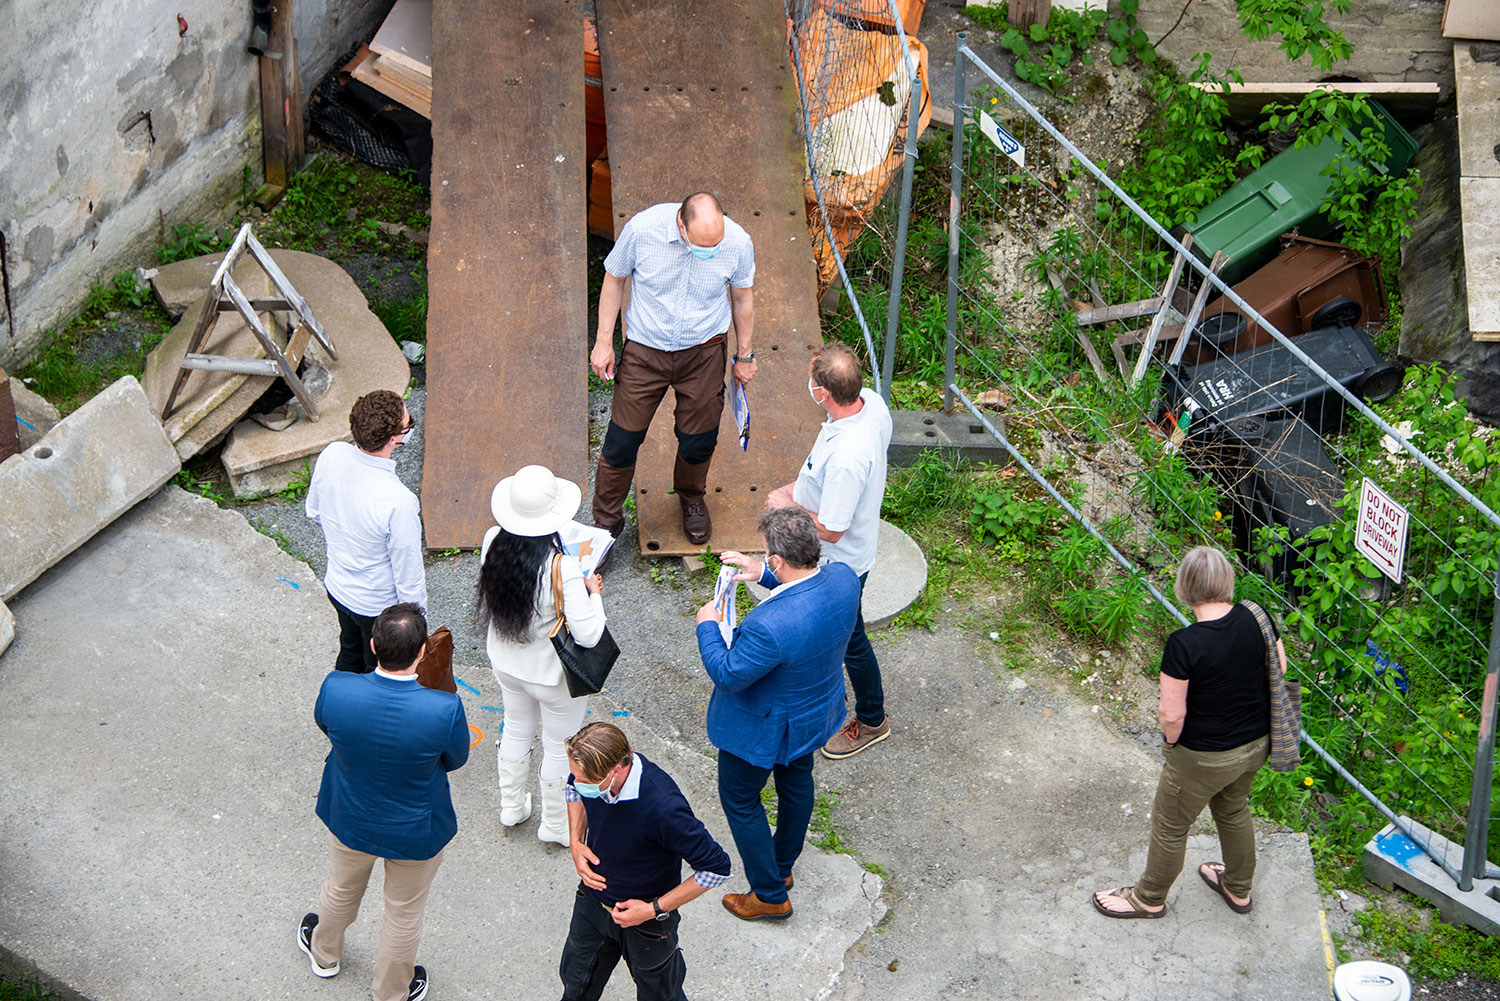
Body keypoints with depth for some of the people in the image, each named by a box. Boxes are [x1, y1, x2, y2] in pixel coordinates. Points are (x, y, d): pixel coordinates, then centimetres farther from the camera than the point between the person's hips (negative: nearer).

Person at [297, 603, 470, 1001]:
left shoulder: (336, 688, -31)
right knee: (405, 912, 27)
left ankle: (324, 953, 63)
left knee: (341, 889, 33)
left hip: (350, 820, 2)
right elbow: (455, 760, -14)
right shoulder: (445, 709, -37)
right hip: (414, 832, -2)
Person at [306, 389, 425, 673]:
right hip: (379, 605, -6)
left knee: (350, 655, 33)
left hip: (337, 586, 6)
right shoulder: (398, 503, -40)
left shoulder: (331, 455, -22)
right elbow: (408, 572, -25)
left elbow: (314, 512, 0)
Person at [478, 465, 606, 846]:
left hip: (505, 663, 5)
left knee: (517, 730, 31)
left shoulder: (493, 542, -20)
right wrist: (593, 593, -12)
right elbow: (588, 635, -29)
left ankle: (512, 805, 52)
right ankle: (555, 824, 41)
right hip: (552, 674, -5)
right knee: (559, 747, 20)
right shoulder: (562, 568, -36)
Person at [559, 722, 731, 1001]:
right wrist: (576, 842, -9)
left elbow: (716, 868, -29)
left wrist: (654, 909, -25)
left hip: (647, 925, -5)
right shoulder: (591, 774, -21)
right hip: (592, 902, 5)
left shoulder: (662, 807, -40)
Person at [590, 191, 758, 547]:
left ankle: (692, 498, 45)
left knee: (699, 441, 12)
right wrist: (604, 342, -4)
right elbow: (614, 279, -5)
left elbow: (742, 298, 0)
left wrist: (745, 355, 10)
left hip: (703, 353, 1)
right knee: (623, 440, 3)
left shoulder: (738, 242, -19)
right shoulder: (642, 228, -24)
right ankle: (606, 518, 25)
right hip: (645, 350, -1)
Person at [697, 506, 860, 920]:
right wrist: (764, 575, -3)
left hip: (764, 728, -7)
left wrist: (707, 626, -12)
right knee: (796, 781, 31)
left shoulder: (769, 626, -44)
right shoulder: (843, 577, -22)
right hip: (816, 711, 7)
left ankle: (771, 895, 33)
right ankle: (783, 865, 55)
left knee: (740, 800, 19)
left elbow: (727, 675, -27)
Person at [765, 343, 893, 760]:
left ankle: (872, 720, 41)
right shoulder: (871, 401, -17)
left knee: (848, 639, 17)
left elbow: (831, 530, -31)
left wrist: (786, 506, -14)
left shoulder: (846, 458, -43)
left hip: (840, 564, -8)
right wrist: (801, 486, 4)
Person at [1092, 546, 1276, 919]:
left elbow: (1171, 714, -25)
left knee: (1170, 825, 18)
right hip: (1257, 744, 6)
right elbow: (1279, 668, 2)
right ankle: (1238, 889, 52)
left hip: (1205, 758, -6)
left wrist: (1172, 740, -4)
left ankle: (1149, 898, 40)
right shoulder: (1255, 619, -14)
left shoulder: (1184, 645, -30)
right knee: (1233, 810, 32)